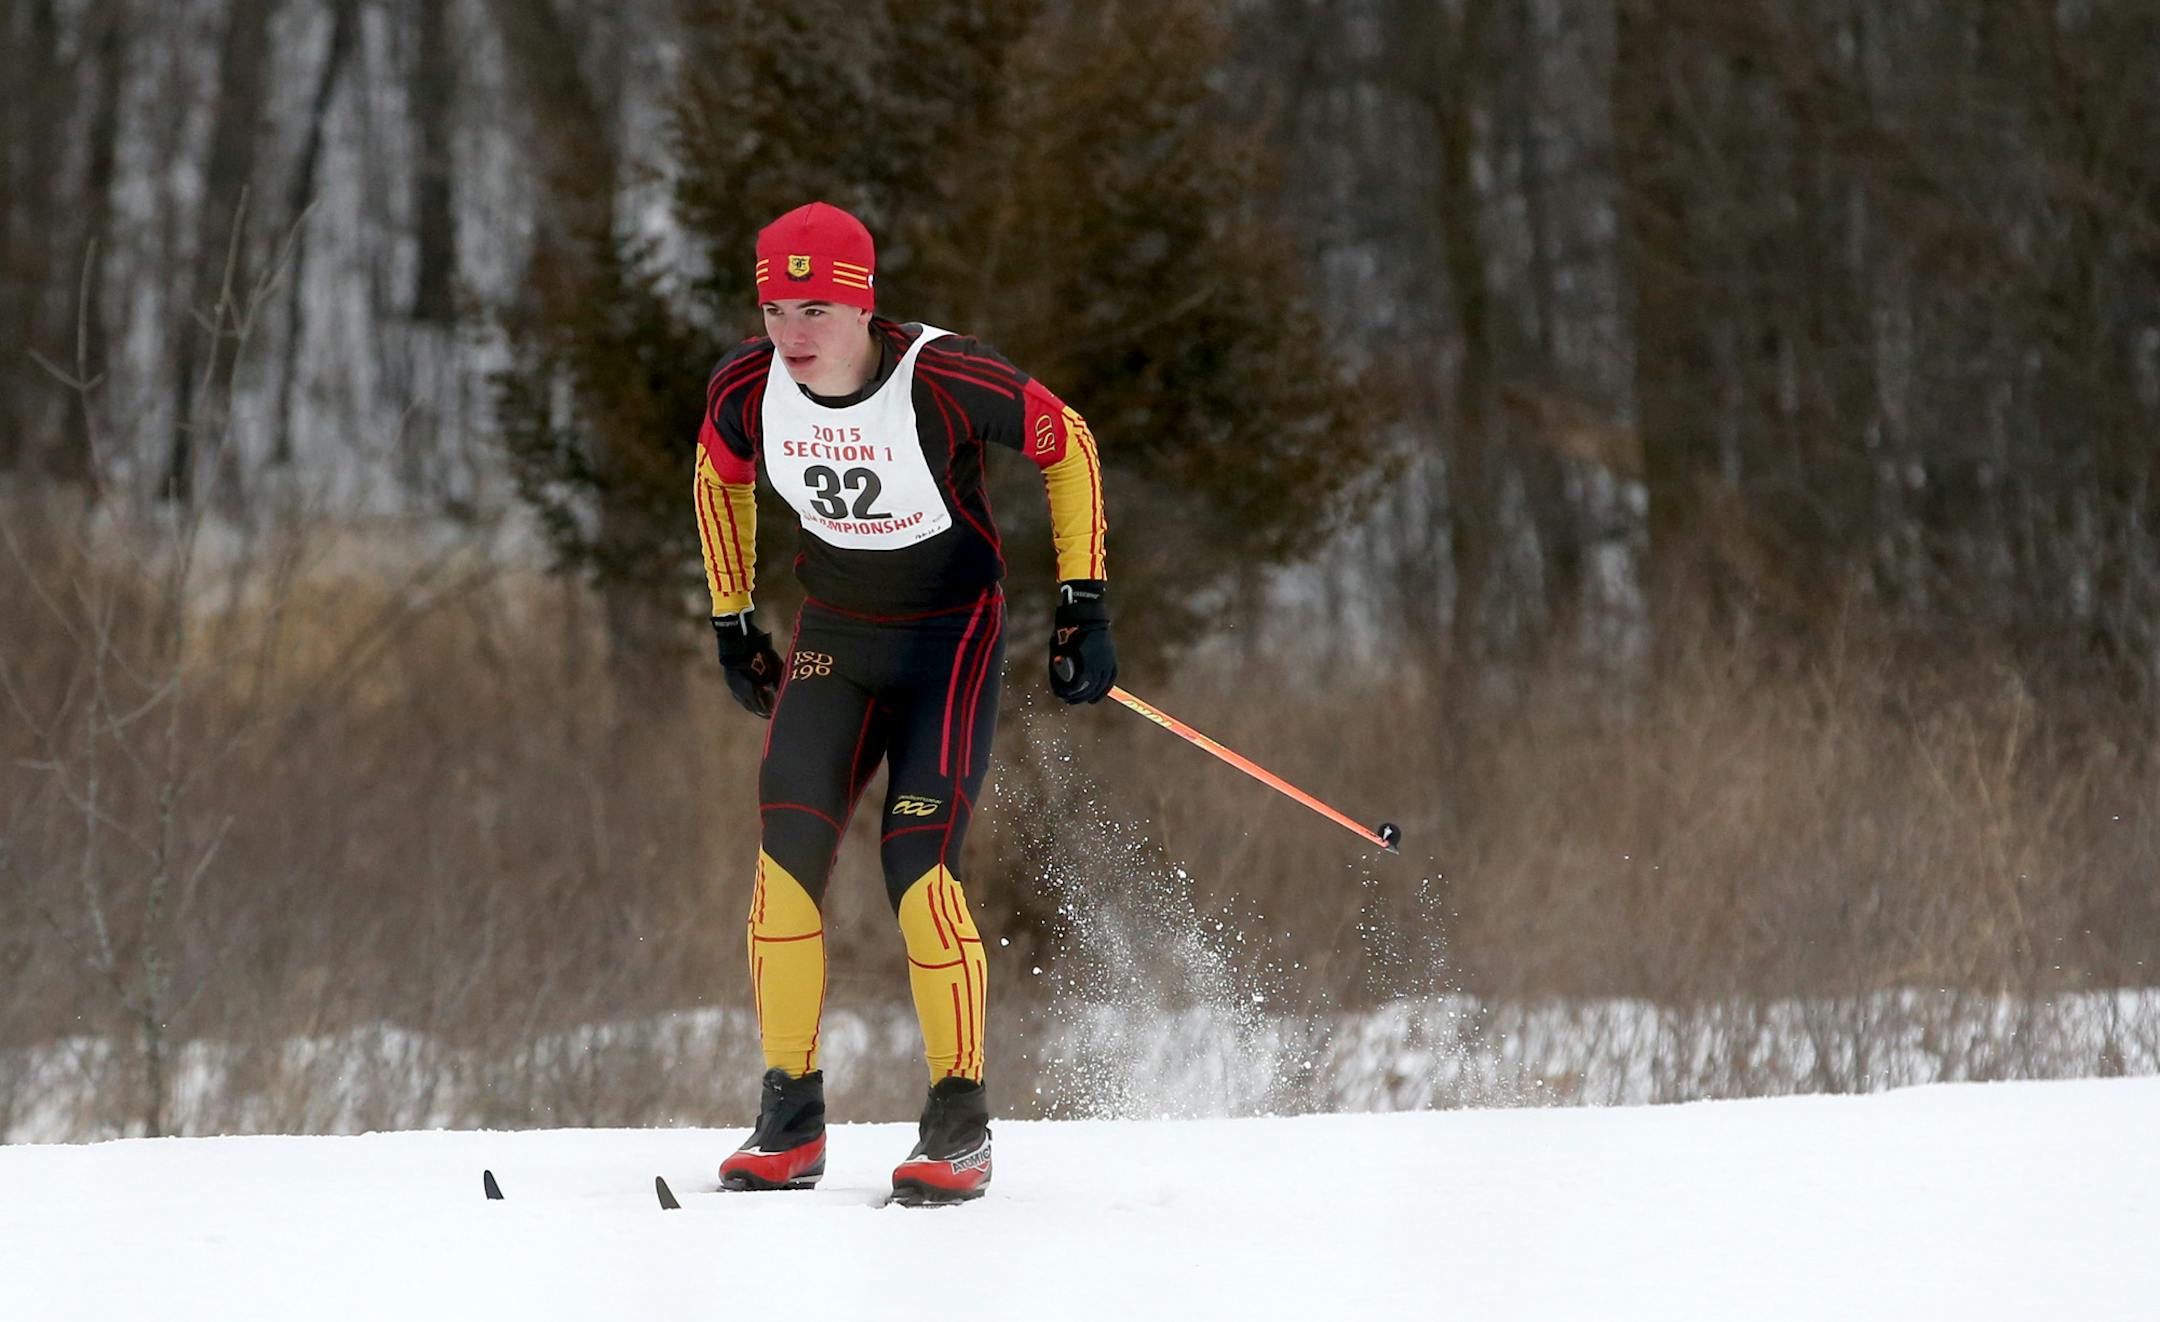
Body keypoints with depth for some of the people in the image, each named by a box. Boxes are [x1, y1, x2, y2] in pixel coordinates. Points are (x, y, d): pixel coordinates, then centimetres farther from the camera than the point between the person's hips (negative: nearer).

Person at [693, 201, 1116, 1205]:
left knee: (917, 867, -17)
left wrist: (1085, 603, -9)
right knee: (787, 856, -10)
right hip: (833, 637, 4)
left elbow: (1066, 444, -9)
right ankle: (789, 1121, 0)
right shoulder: (748, 389, -12)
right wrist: (732, 621, 14)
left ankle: (960, 1127, -5)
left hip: (951, 637, -4)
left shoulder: (944, 380, -25)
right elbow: (720, 479, 12)